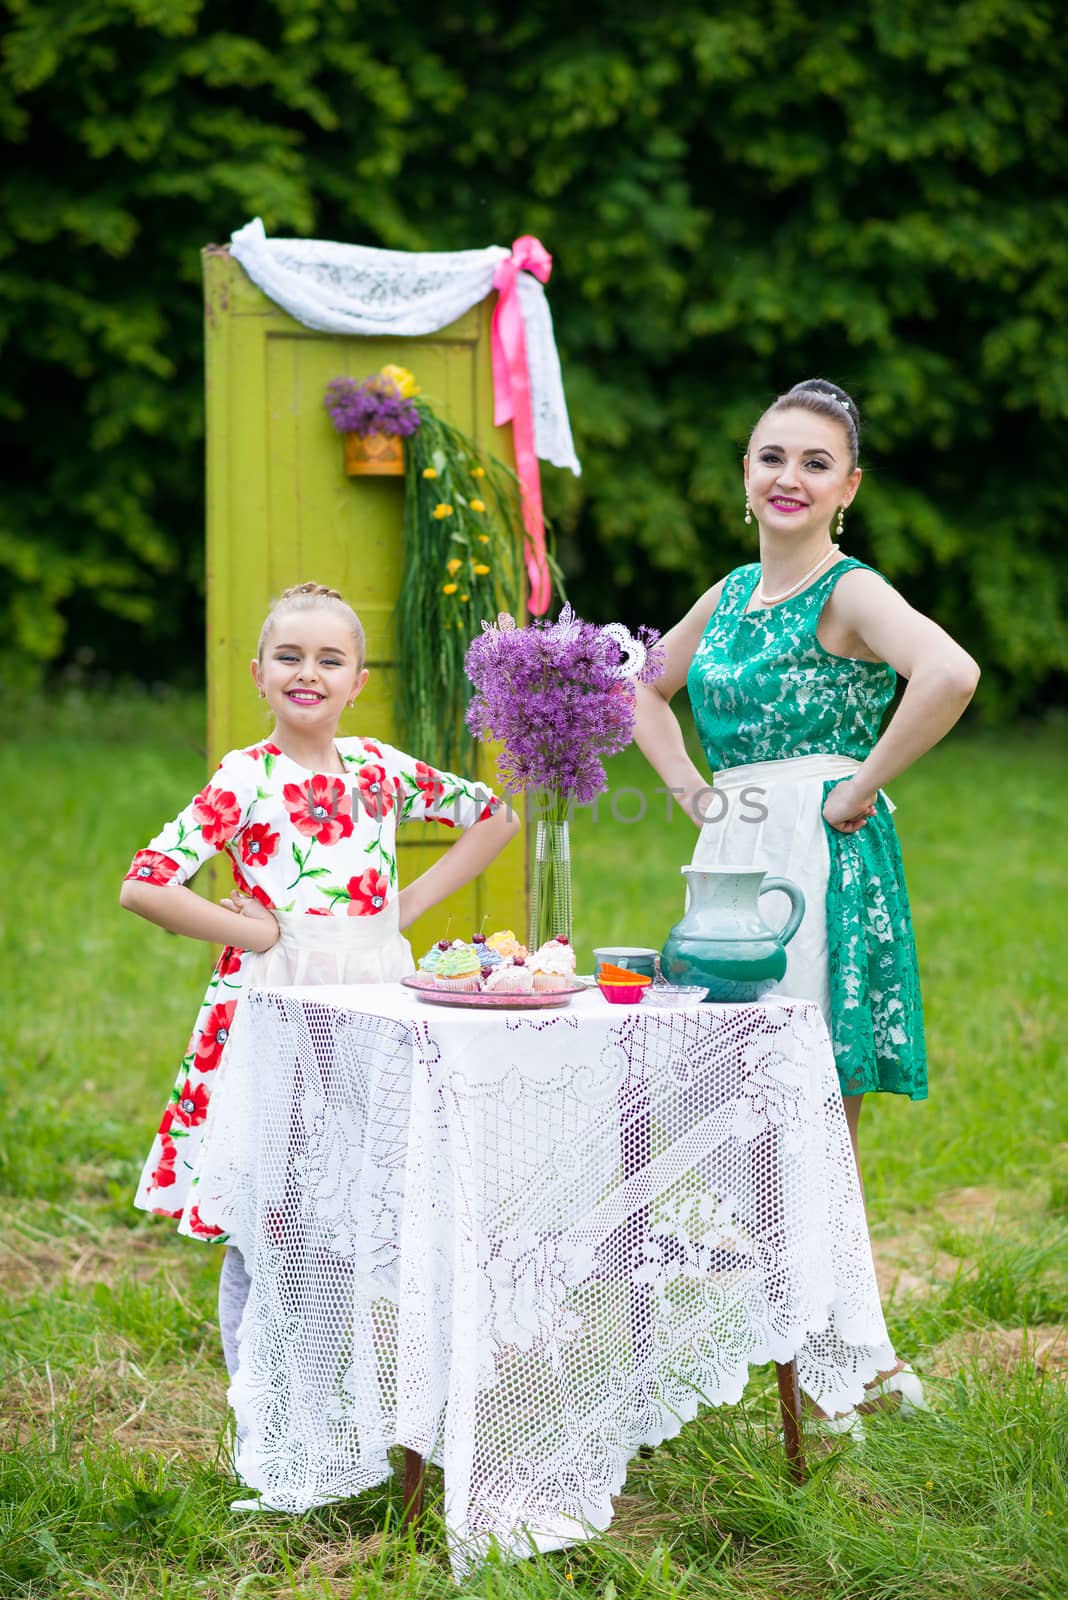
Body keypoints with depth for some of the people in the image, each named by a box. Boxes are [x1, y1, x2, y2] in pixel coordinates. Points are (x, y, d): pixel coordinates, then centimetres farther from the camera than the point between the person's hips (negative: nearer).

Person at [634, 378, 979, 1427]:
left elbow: (950, 674, -30)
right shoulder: (731, 594, 14)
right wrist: (688, 787, 14)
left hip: (822, 865, -8)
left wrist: (861, 787, -21)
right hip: (731, 863, 8)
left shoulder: (850, 593, -10)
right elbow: (648, 689, 31)